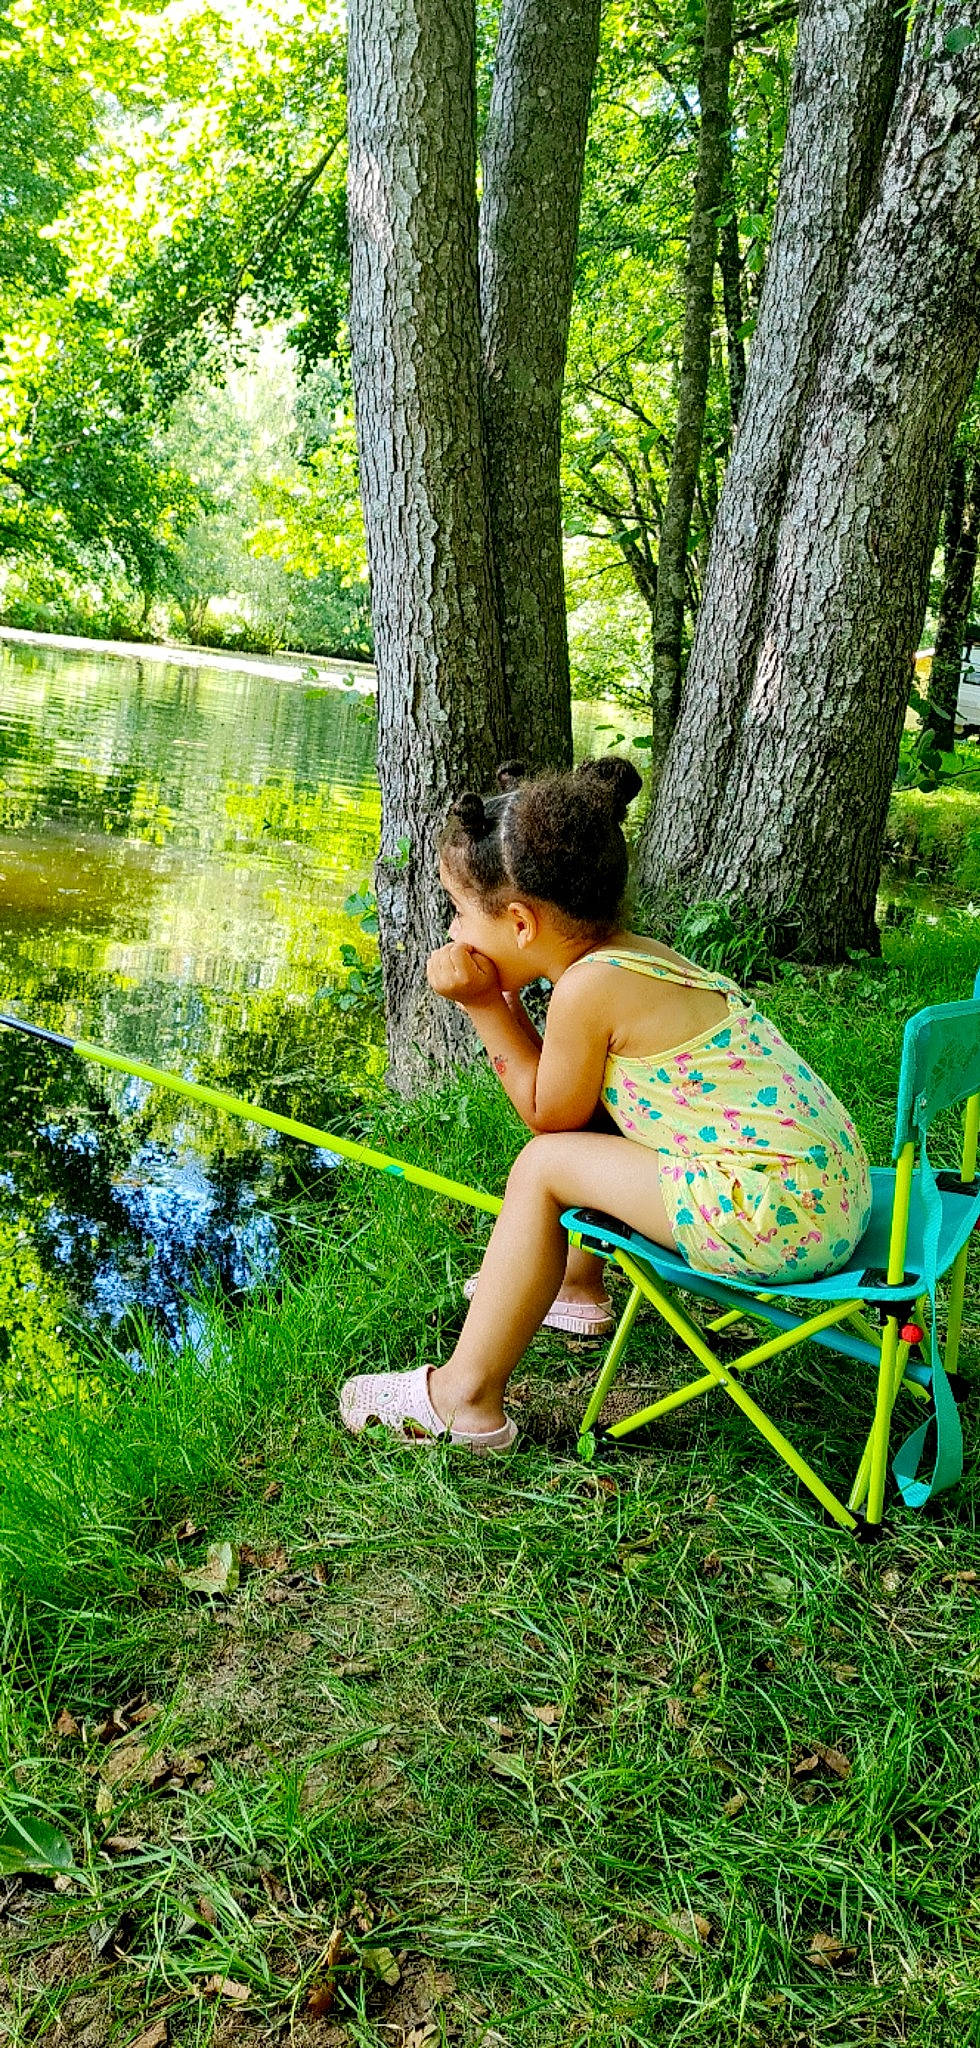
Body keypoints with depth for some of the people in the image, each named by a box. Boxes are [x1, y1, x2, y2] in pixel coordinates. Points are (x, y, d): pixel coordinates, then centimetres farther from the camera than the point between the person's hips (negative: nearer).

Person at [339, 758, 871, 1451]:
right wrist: (502, 999, 8)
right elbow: (565, 1092, 19)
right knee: (592, 1118, 21)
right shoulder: (636, 952, 9)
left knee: (546, 1166, -5)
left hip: (777, 1214, -10)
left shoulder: (588, 987, -17)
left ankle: (468, 1395, 5)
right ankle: (575, 1285, 40)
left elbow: (549, 1116, -2)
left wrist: (483, 1005, -2)